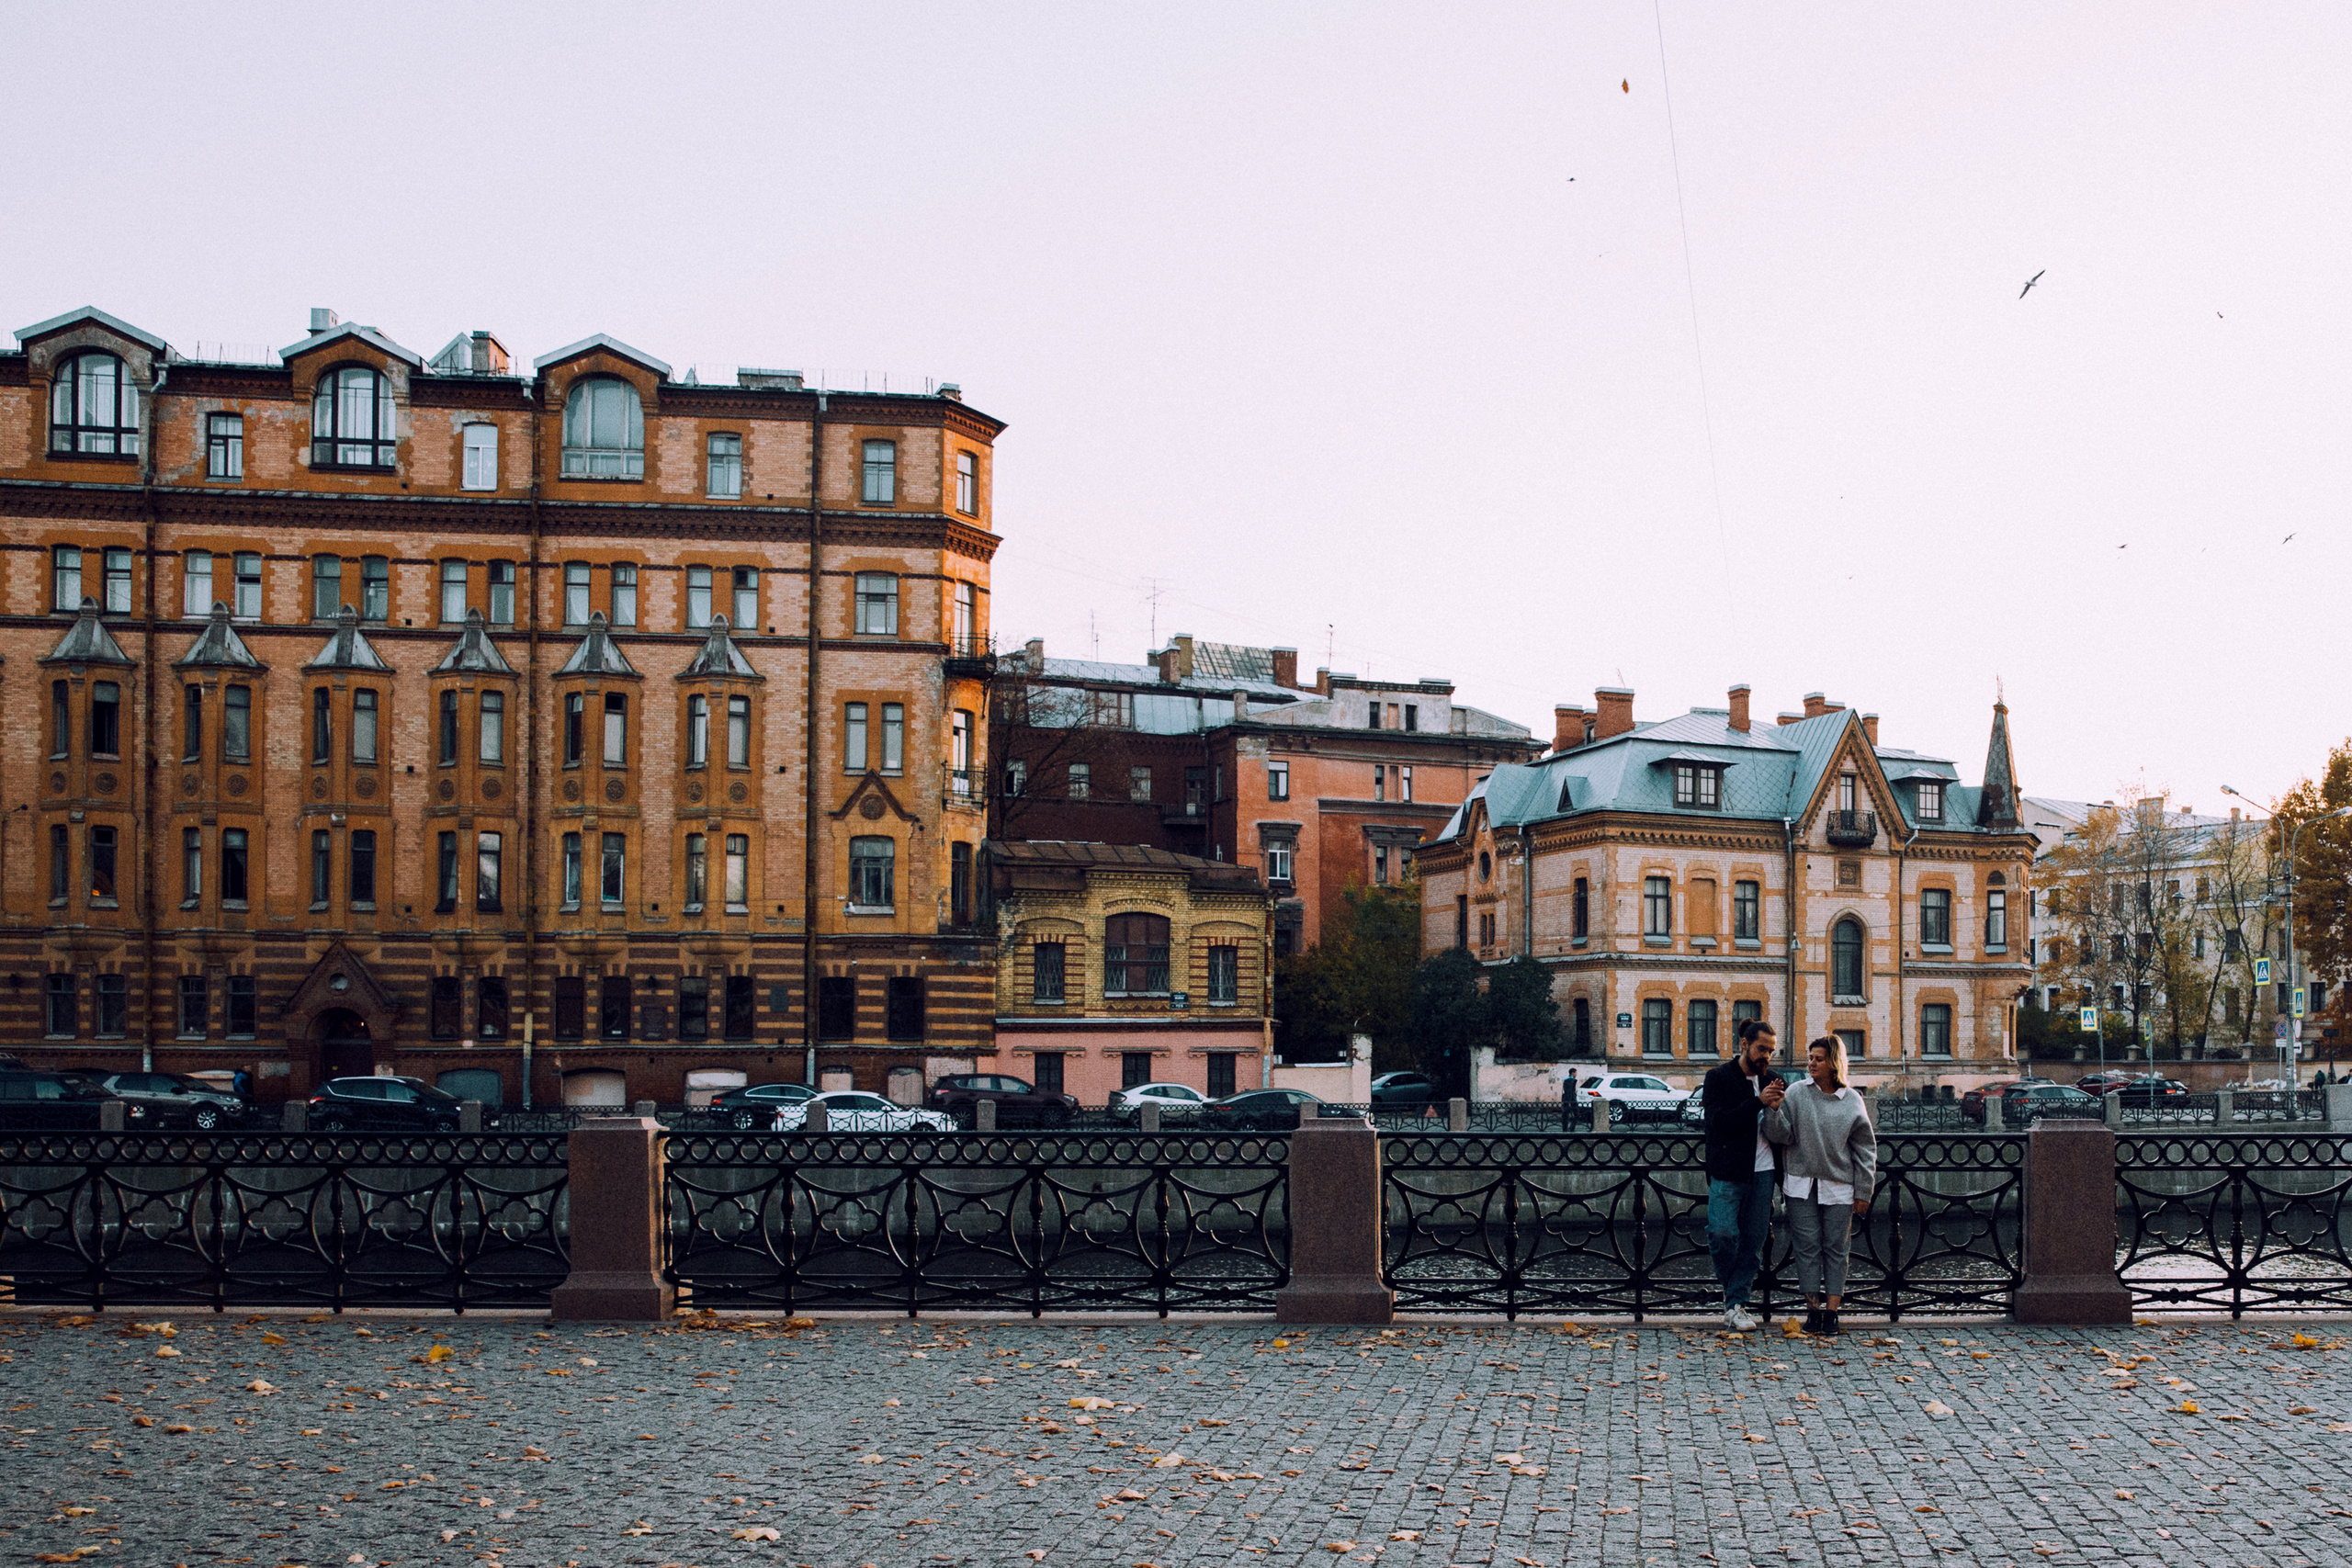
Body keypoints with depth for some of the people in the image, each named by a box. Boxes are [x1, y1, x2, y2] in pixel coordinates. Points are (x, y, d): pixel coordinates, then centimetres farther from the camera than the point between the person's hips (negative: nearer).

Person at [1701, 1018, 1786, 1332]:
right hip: (1727, 1173, -4)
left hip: (1763, 1172, 4)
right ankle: (1730, 1291, 11)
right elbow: (1717, 1120, -14)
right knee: (1723, 1234, -14)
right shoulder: (1718, 1078, 0)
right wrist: (1758, 1103, -21)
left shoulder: (1772, 1080, 13)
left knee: (1753, 1242, 2)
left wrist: (1778, 1109, -6)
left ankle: (1735, 1304, 9)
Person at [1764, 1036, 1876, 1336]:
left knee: (1835, 1248, 2)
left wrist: (1863, 1192, 4)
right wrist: (1774, 1110, -21)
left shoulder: (1852, 1101, 1)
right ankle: (1813, 1309, 6)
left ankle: (1831, 1310, 7)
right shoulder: (1796, 1093, 0)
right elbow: (1781, 1135, -2)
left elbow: (1865, 1148, 6)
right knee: (1807, 1246, 0)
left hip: (1838, 1186, 0)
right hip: (1802, 1184, 0)